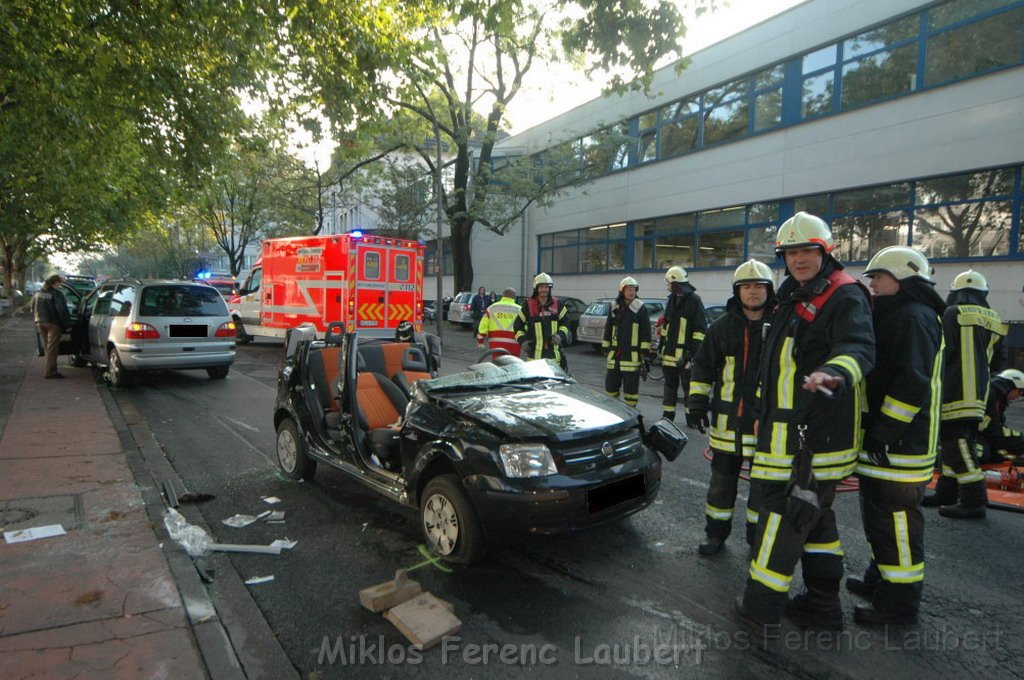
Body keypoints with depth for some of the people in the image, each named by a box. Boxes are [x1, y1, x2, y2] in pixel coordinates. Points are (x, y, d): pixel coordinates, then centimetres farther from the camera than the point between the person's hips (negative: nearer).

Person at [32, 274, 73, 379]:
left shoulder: (38, 294, 14)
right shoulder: (57, 294, -12)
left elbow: (33, 310, 21)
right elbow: (62, 311, -16)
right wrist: (67, 325, -10)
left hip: (41, 323, 8)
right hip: (53, 324, -8)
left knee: (47, 347, 16)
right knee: (52, 348, -6)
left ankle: (49, 370, 19)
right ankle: (49, 371, -7)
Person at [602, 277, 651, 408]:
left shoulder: (640, 308, -2)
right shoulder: (614, 308, 11)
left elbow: (646, 331, -5)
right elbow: (608, 329, 17)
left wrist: (644, 350, -10)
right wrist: (605, 348, 14)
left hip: (632, 356, -4)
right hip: (615, 354, 5)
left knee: (631, 386, 2)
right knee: (611, 383, 12)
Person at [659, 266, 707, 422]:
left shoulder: (694, 300, -9)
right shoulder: (672, 300, 14)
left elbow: (701, 328, -11)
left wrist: (694, 350, -16)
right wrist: (662, 343, 20)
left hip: (686, 352, -7)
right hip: (670, 351, 7)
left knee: (688, 385, 2)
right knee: (670, 384, 13)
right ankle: (667, 414, 21)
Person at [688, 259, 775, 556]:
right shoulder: (723, 326, 3)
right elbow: (703, 365, 8)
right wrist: (697, 401, 1)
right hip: (728, 419, 2)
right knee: (721, 480, 12)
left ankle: (758, 534, 29)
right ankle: (716, 532, 27)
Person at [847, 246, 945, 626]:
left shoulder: (915, 318, -15)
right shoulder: (894, 316, 19)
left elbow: (913, 384, -24)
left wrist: (883, 433, -23)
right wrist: (875, 433, 22)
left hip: (899, 447, -11)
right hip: (882, 442, 11)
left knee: (895, 520, -3)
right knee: (879, 516, 21)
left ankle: (899, 604, 9)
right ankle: (880, 581, 37)